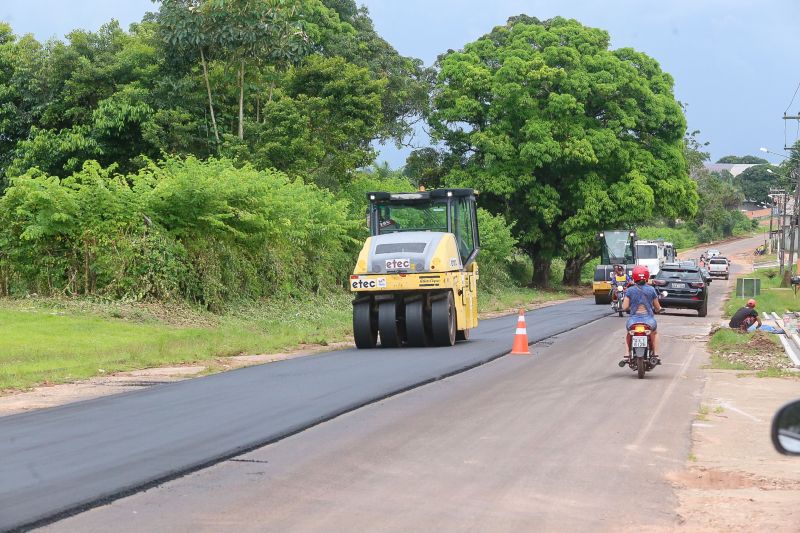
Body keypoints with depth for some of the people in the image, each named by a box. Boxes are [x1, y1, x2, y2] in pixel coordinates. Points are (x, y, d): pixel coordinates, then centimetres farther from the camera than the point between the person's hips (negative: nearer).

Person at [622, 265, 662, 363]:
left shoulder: (630, 291, -3)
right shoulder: (651, 290, -1)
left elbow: (624, 307, -4)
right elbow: (657, 307, 6)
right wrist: (658, 310, 30)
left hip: (634, 319, 0)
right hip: (649, 319, 0)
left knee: (627, 333, 33)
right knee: (654, 333, 34)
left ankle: (627, 355, 20)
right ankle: (655, 354, 24)